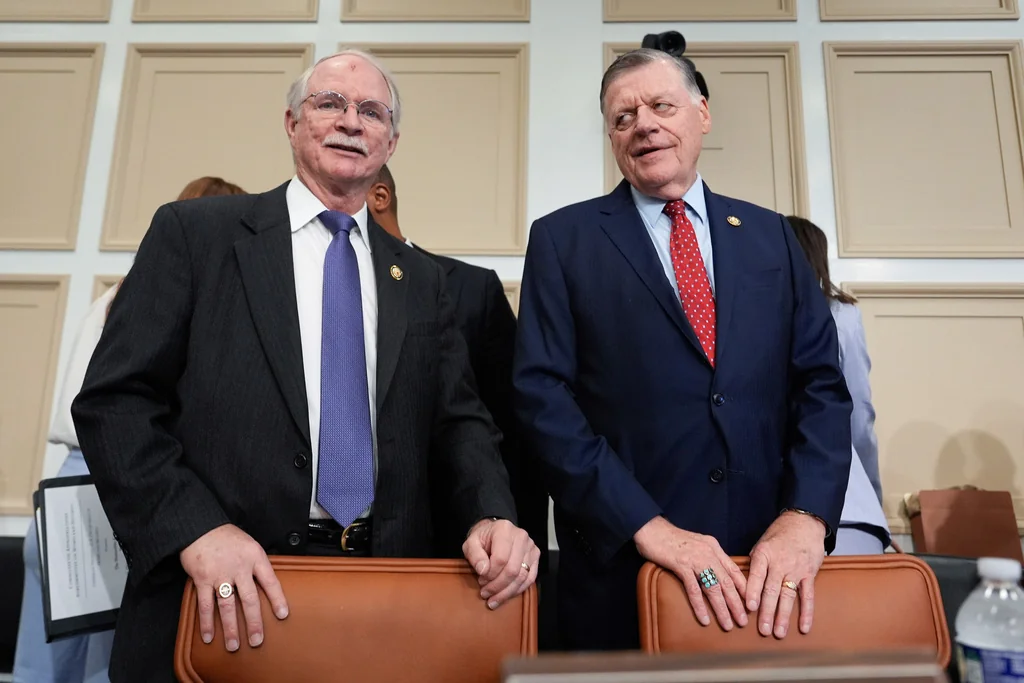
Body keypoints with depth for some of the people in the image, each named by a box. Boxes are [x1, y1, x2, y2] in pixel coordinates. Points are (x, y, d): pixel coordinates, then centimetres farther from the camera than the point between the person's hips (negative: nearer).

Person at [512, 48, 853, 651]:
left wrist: (806, 516, -12)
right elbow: (543, 394, -9)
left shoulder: (772, 236, 9)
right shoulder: (563, 239, 0)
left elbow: (821, 384, 4)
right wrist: (645, 524, -17)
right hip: (621, 564, -2)